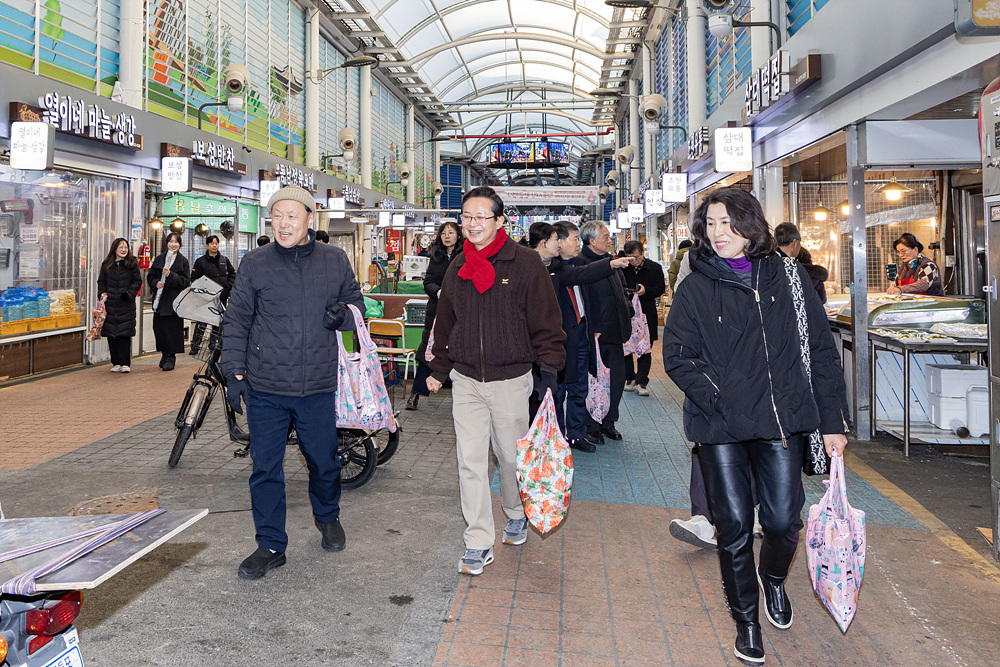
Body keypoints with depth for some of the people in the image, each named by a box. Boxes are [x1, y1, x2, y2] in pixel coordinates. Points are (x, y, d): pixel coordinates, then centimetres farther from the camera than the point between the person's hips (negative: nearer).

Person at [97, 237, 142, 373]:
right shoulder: (106, 265, 10)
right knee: (111, 334, 2)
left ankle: (125, 363, -2)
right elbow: (101, 282, 15)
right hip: (110, 305, 3)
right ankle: (116, 363, 9)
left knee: (125, 334, -6)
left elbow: (137, 281, 2)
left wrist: (129, 294, -9)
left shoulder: (132, 264, 4)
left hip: (126, 306, -3)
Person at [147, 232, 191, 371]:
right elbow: (150, 276, 14)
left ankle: (170, 357, 3)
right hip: (160, 299, 4)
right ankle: (165, 354, 18)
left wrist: (171, 275, -18)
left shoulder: (183, 261, 2)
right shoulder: (159, 259, 12)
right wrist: (156, 283, -7)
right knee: (159, 327, 3)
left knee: (173, 328, -5)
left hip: (175, 300, -4)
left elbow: (186, 281, -5)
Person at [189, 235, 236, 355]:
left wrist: (228, 286, 5)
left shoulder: (224, 260, 10)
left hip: (222, 296, 4)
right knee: (202, 321, -8)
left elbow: (233, 273, 19)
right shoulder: (200, 261, 0)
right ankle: (195, 346, -1)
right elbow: (194, 278, 1)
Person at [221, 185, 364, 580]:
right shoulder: (255, 264, 1)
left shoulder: (335, 261, 3)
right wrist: (234, 372, -1)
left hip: (319, 385, 1)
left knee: (324, 461, 14)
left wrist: (343, 314, -9)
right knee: (265, 469, 5)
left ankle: (328, 517, 43)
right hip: (265, 388, 0)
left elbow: (357, 304, 14)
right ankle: (271, 546, 21)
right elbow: (236, 321, 5)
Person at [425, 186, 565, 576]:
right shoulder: (458, 268, 7)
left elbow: (545, 322, -5)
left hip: (511, 380, -3)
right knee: (470, 462, 1)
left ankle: (516, 514, 41)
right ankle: (479, 543, 11)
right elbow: (445, 322, 17)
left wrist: (549, 369, -12)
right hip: (466, 381, 3)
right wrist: (439, 368, 19)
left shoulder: (525, 264, -7)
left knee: (511, 456, 13)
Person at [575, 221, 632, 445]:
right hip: (594, 334, -8)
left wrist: (629, 315, 16)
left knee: (618, 379, 11)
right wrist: (592, 331, -20)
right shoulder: (580, 262, -12)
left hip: (615, 333, 8)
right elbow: (582, 301, -18)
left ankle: (608, 422, 26)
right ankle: (592, 427, 15)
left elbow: (622, 293, 26)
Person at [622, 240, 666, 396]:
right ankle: (629, 379, 19)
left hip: (647, 314, -1)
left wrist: (646, 291, -19)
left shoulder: (655, 268, 1)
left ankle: (641, 382, 4)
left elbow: (661, 289, -1)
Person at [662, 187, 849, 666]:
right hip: (721, 428, -1)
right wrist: (720, 399, -16)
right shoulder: (697, 287, 1)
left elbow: (821, 351, 7)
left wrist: (832, 421, 4)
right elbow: (677, 356, -2)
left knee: (783, 522, 3)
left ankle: (773, 579, 40)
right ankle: (745, 618, 28)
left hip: (783, 421, 1)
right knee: (735, 526, 3)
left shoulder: (787, 277, 4)